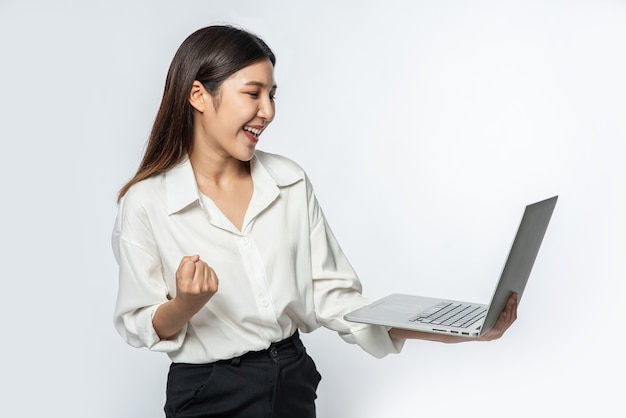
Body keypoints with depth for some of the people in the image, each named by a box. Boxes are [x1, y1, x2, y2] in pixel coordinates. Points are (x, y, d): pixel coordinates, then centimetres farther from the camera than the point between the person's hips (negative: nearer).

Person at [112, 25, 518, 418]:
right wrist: (186, 305, -28)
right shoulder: (145, 204, -14)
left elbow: (331, 295, -4)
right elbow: (139, 327, -7)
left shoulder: (291, 182, -3)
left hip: (295, 383, 4)